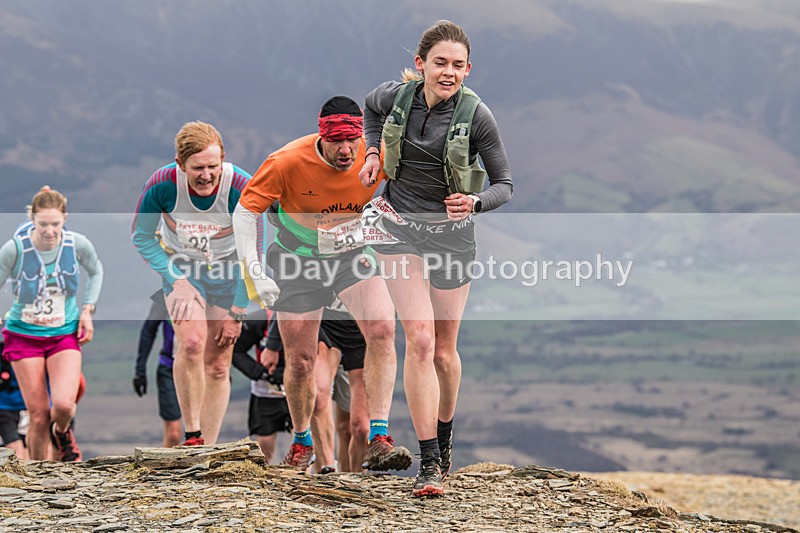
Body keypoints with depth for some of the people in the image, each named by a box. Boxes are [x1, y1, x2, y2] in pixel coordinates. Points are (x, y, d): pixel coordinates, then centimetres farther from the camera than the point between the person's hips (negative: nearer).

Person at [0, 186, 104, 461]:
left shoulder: (78, 244, -11)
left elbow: (95, 272, 11)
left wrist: (87, 310, 3)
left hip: (65, 334, 1)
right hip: (24, 335, -1)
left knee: (63, 404, -19)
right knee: (39, 415, -3)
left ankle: (62, 433, 19)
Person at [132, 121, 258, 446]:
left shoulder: (241, 189, -26)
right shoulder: (162, 185, -26)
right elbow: (142, 237, -7)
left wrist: (237, 313, -11)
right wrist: (176, 279, -16)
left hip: (227, 270, 1)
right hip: (180, 266, -1)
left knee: (218, 366, -1)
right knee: (192, 342, -25)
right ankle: (191, 436, -13)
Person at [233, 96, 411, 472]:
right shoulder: (288, 163, -25)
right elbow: (244, 212, -15)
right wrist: (255, 273, -25)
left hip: (353, 254, 1)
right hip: (297, 260, -1)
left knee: (382, 329, -24)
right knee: (300, 362, 3)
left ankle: (378, 439, -26)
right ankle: (302, 441, 32)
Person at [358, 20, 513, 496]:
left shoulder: (476, 115, -14)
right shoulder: (397, 96, -8)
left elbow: (504, 184, -6)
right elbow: (372, 106, 19)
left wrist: (475, 202, -26)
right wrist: (373, 152, 5)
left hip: (451, 232, 0)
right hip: (400, 227, 0)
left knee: (444, 350, 9)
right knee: (420, 339, -15)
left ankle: (445, 438, 38)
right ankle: (429, 463, -14)